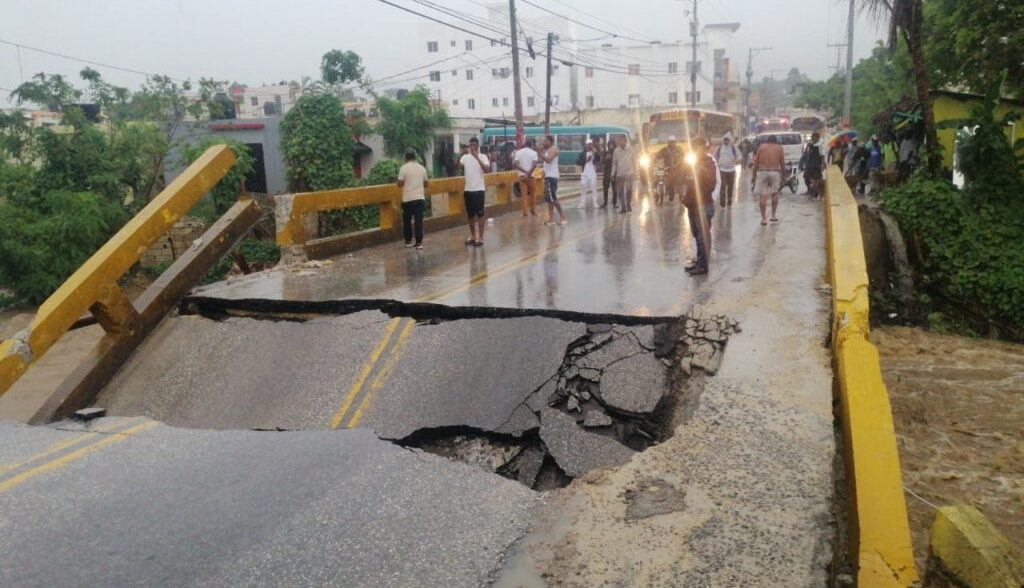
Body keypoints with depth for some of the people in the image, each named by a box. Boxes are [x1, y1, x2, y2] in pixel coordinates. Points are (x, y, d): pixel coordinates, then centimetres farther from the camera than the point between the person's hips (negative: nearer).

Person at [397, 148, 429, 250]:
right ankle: (419, 242, -3)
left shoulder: (404, 168, -6)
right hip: (420, 198, 2)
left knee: (407, 221, 12)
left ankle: (408, 241, 18)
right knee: (419, 221, 1)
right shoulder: (422, 168, 6)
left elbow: (400, 184, -8)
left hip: (407, 199, -2)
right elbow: (425, 184, 13)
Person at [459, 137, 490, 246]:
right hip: (468, 189, 4)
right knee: (470, 214, 11)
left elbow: (487, 170, -21)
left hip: (479, 189, -4)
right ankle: (472, 235, 24)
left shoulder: (483, 157, -5)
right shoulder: (465, 157, 6)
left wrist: (477, 158, -27)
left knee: (480, 214, -2)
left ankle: (480, 237, 2)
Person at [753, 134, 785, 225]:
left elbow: (756, 162, 7)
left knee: (762, 196, -1)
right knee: (775, 193, 20)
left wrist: (754, 175, 11)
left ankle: (764, 218, -3)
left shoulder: (761, 147, 10)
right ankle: (773, 215, 19)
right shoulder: (779, 148, 10)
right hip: (775, 172, 1)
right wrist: (783, 174, 16)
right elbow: (782, 164, 7)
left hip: (762, 172, -1)